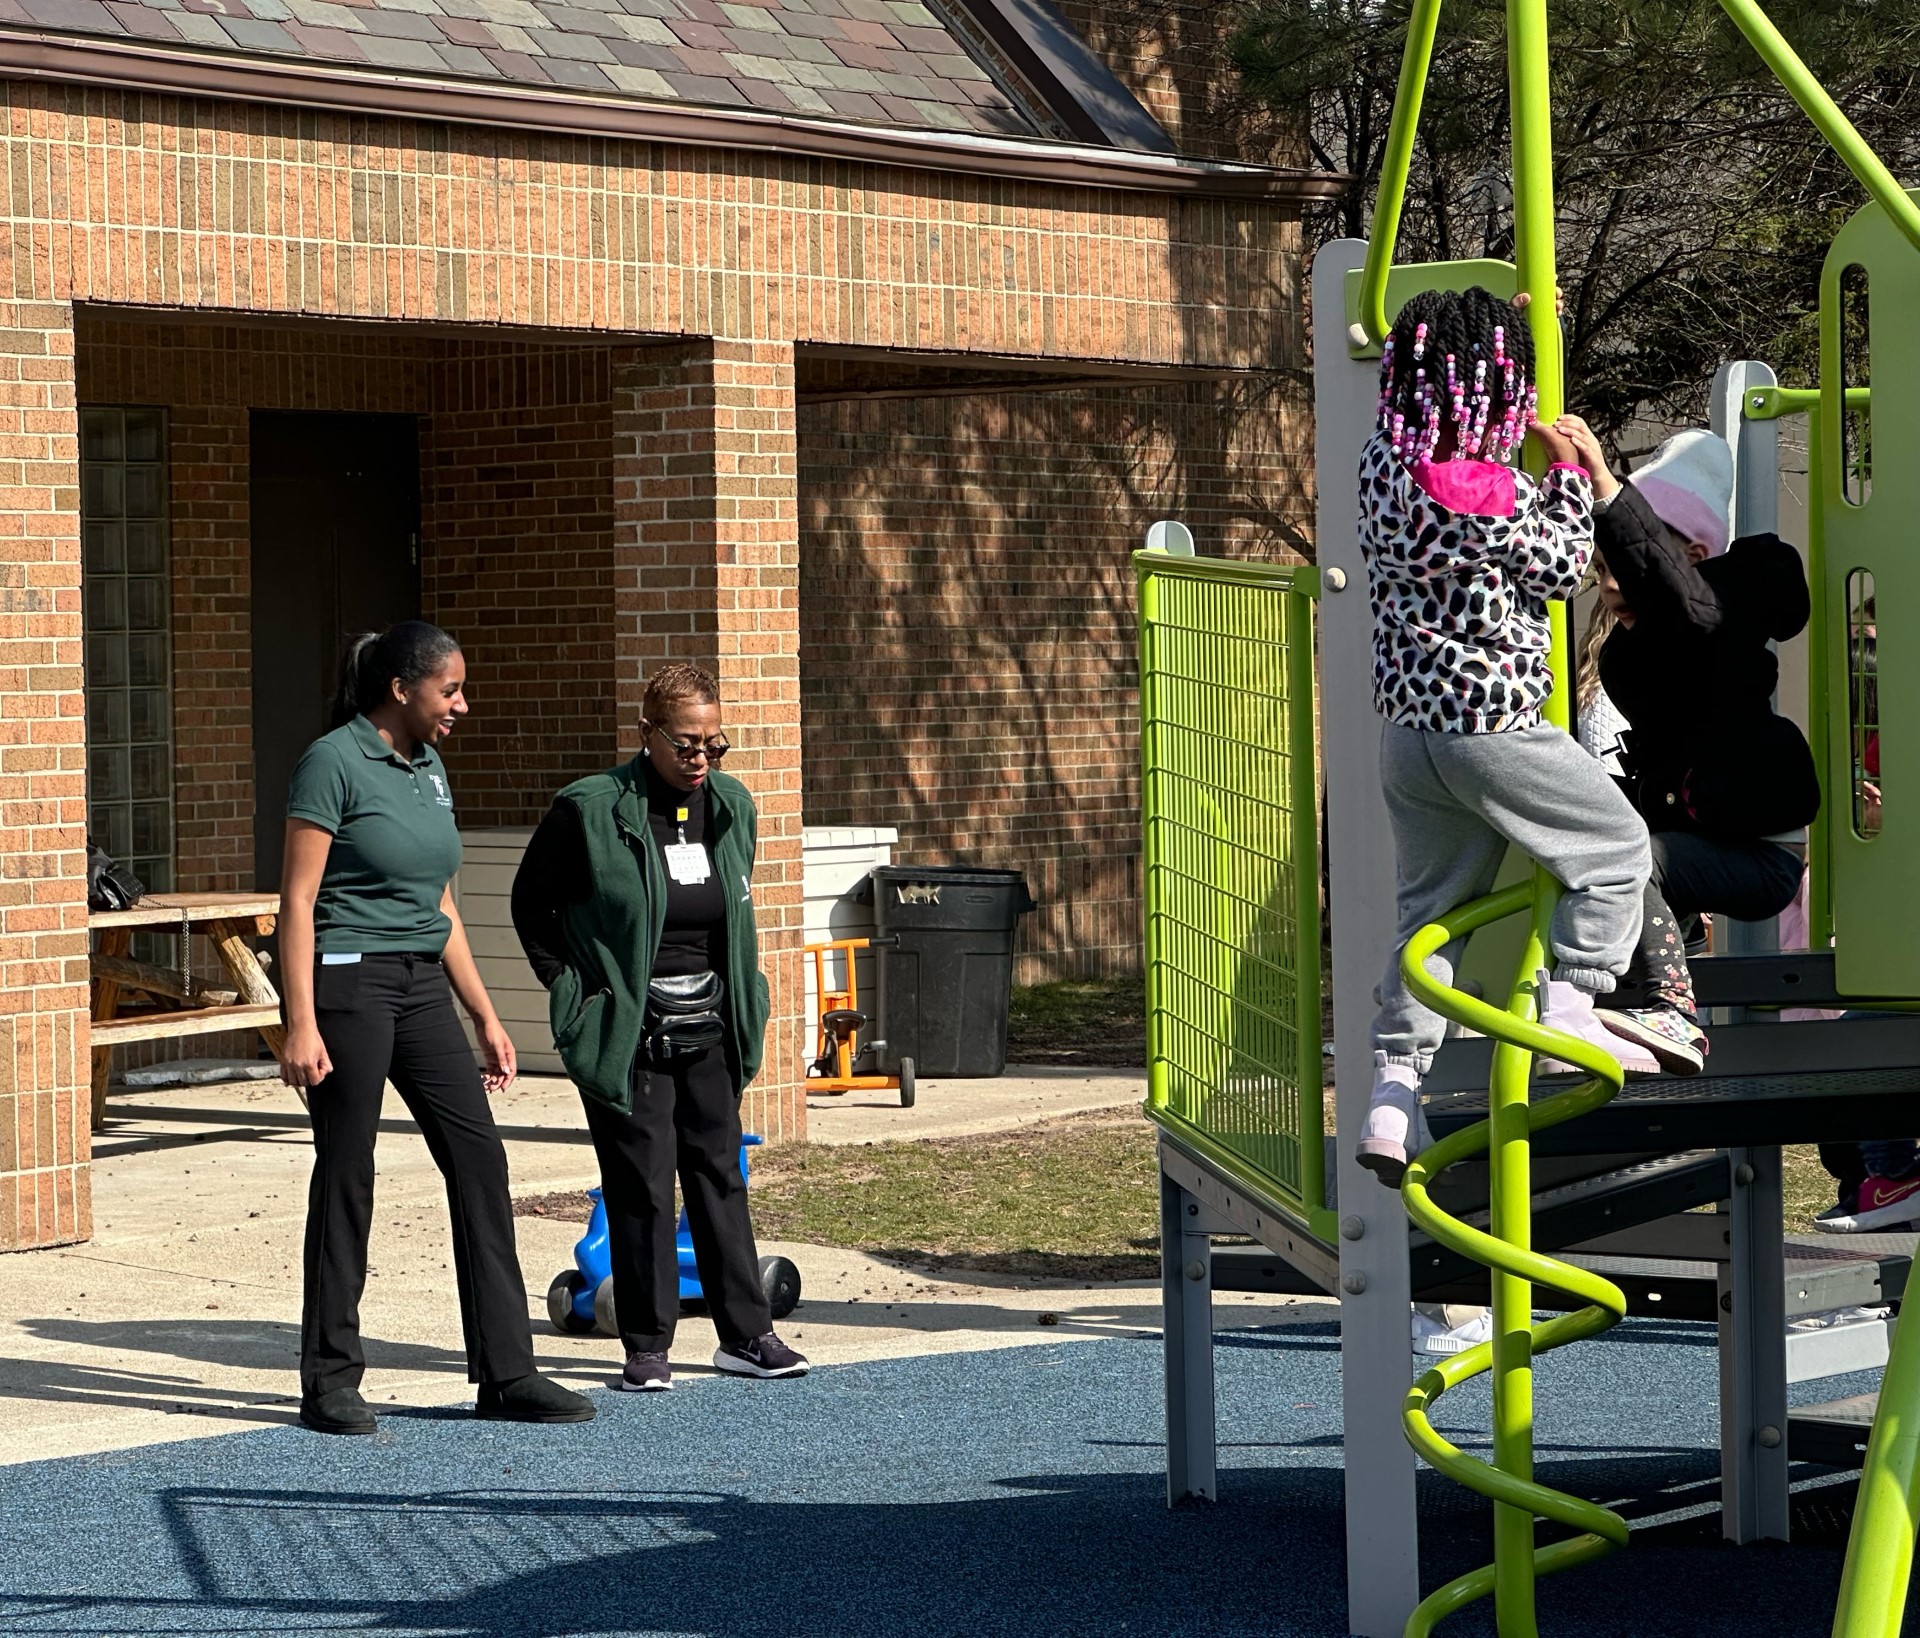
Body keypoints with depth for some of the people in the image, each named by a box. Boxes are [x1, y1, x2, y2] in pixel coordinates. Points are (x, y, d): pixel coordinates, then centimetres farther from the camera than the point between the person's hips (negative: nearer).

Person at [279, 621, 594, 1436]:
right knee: (347, 1174, -2)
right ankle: (330, 1384, 8)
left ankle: (506, 1374, 2)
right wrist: (300, 1024, -19)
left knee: (479, 1157, 0)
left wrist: (486, 1017, 18)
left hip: (423, 986, 7)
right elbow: (296, 900, -13)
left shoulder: (430, 767, 14)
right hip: (349, 979, -7)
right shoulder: (334, 763, -9)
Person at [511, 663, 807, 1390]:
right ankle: (647, 1346, 6)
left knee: (719, 1173, 9)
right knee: (642, 1186, -3)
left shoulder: (731, 807, 5)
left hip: (709, 1029, 5)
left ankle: (745, 1332, 16)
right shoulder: (590, 811, -11)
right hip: (628, 1032, -5)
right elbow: (532, 902, 1)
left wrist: (742, 1001, 13)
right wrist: (571, 986, -4)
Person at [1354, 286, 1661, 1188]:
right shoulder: (1491, 491, -21)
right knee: (1616, 845, 12)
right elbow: (1562, 568, -6)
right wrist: (1568, 470, 3)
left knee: (1428, 908, 15)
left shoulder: (1382, 463, 1)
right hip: (1492, 727, -7)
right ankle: (1570, 1015, 8)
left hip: (1409, 729, 7)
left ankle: (1391, 1094, 10)